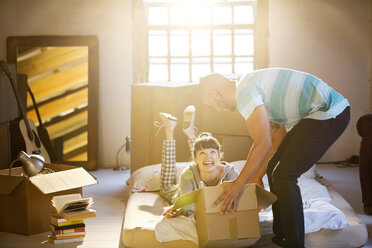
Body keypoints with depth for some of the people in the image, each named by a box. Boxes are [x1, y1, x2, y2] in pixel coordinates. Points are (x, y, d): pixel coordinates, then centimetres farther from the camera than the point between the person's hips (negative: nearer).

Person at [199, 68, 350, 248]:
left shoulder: (244, 92, -16)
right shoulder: (253, 85, 16)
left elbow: (263, 144, -22)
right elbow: (278, 140, 21)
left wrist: (238, 185, -13)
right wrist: (257, 176, 23)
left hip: (330, 114, -10)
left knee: (284, 174, -9)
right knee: (274, 169, 12)